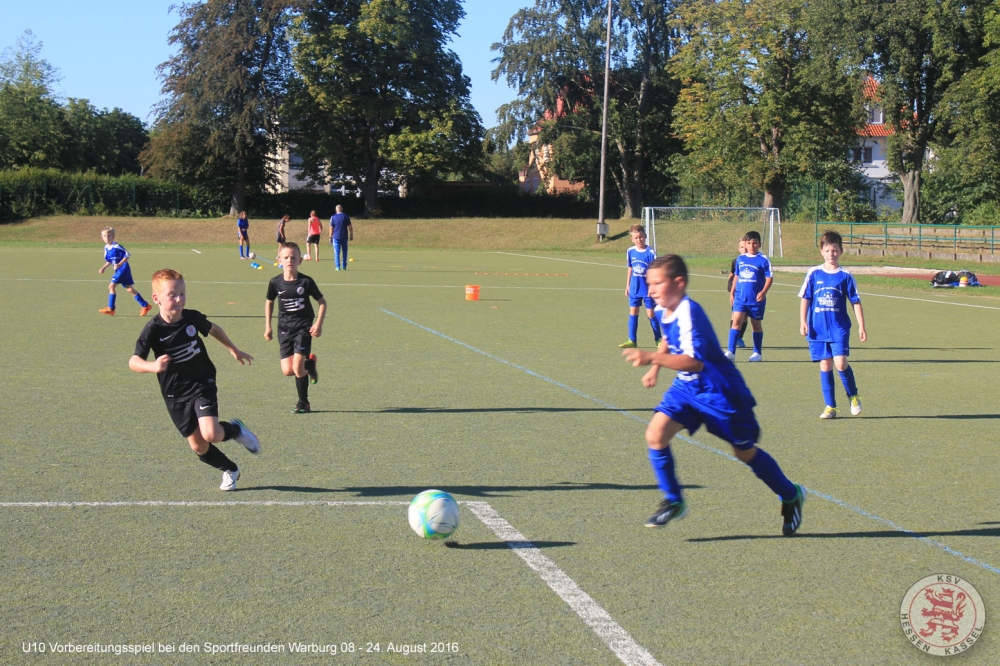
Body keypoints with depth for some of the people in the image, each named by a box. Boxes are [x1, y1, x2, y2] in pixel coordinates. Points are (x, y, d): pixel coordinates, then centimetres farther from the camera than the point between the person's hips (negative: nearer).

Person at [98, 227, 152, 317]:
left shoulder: (116, 247, -18)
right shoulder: (106, 247, 8)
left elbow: (127, 255, -20)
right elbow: (109, 260, 21)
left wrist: (119, 264, -25)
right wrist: (104, 268, 9)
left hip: (123, 269, -9)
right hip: (119, 271, 9)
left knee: (111, 286, -8)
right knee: (129, 289, 8)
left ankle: (110, 309, -1)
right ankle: (145, 306, 12)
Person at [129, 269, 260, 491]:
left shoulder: (192, 318, -8)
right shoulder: (153, 330, -16)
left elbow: (214, 329, 14)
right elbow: (134, 361, -21)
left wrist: (235, 350, 26)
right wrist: (153, 366, -42)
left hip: (202, 384, 0)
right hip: (175, 394, 0)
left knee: (211, 434, -21)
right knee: (198, 446, 4)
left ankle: (236, 430, 12)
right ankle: (230, 470, 29)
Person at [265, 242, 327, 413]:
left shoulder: (306, 282, -9)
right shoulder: (275, 283, -2)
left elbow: (322, 302, 1)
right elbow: (269, 302, 15)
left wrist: (318, 324, -10)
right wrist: (267, 327, 14)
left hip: (303, 327, -3)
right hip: (285, 329, 3)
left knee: (298, 368, -14)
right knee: (287, 371, -6)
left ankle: (303, 402, 5)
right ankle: (309, 364, 27)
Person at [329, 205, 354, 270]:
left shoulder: (333, 217, 0)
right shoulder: (346, 217, 2)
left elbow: (331, 228, -1)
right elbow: (350, 227, 0)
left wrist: (330, 237, 5)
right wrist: (351, 235, 7)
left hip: (336, 237, -1)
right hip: (344, 237, 1)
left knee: (337, 252, 1)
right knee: (344, 251, 11)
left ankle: (338, 267, -5)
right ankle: (344, 266, 10)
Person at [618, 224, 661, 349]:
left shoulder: (651, 253, -12)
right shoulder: (630, 252, 1)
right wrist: (627, 286, 13)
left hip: (648, 289, -4)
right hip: (634, 288, 4)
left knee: (651, 314, 3)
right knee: (633, 313, 5)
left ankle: (658, 339, 16)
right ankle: (632, 340, 11)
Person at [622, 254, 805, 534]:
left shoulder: (689, 313, -28)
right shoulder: (662, 312, -1)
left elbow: (695, 361, -39)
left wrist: (652, 358, -46)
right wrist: (654, 370, 14)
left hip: (720, 391, -7)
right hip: (686, 387, 7)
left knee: (745, 452, 7)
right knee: (655, 434, -12)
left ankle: (791, 496, 30)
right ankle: (673, 501, 2)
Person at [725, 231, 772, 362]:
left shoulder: (763, 260, -4)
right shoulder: (740, 259, 9)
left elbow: (769, 278, -5)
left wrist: (763, 292, -18)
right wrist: (732, 292, 15)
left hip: (756, 299, -3)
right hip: (740, 297, 3)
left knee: (756, 324, 8)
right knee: (736, 321, -9)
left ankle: (757, 353, 20)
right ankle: (731, 352, -14)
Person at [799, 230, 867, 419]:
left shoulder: (845, 276, 0)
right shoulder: (813, 274, 3)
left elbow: (856, 302, 3)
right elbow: (805, 299, 7)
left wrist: (861, 326, 0)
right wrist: (803, 321, -1)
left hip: (839, 328, -2)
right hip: (818, 329, 2)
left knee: (840, 363, -13)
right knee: (825, 365, 4)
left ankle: (853, 396, 12)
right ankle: (830, 407, 11)